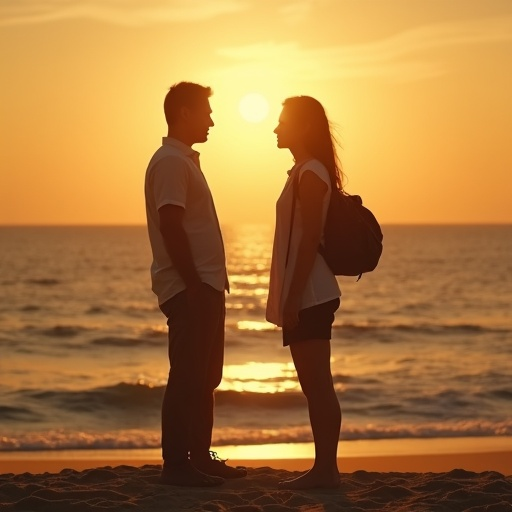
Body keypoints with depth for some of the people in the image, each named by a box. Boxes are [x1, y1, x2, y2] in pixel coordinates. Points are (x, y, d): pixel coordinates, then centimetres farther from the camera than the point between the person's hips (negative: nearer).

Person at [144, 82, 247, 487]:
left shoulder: (185, 160, 19)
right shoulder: (170, 161, -12)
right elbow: (171, 228, -20)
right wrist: (193, 286, -22)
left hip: (205, 288, 10)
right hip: (189, 289, -10)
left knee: (205, 377, 12)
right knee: (187, 378, -8)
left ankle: (201, 458, 18)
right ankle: (175, 465, -4)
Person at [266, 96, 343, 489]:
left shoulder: (311, 174, -12)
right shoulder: (306, 172, 17)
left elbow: (310, 240, -18)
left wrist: (293, 297, -20)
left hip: (310, 296, -10)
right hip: (307, 296, 10)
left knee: (318, 385, -7)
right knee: (314, 385, 10)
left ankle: (326, 469, -5)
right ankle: (324, 468, 14)